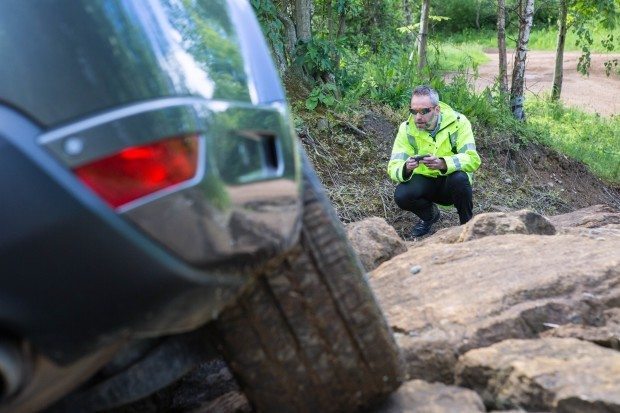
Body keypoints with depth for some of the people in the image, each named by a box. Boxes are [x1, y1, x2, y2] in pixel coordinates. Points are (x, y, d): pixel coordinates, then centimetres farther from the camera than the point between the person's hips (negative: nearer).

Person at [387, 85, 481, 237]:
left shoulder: (458, 122, -19)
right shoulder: (407, 128, -13)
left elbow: (472, 159, -29)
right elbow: (393, 167, -19)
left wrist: (442, 163, -48)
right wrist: (406, 168, -44)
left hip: (451, 180, -2)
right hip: (425, 181, 2)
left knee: (459, 178, -35)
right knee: (401, 195, -27)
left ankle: (468, 223, -7)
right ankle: (429, 214, 9)